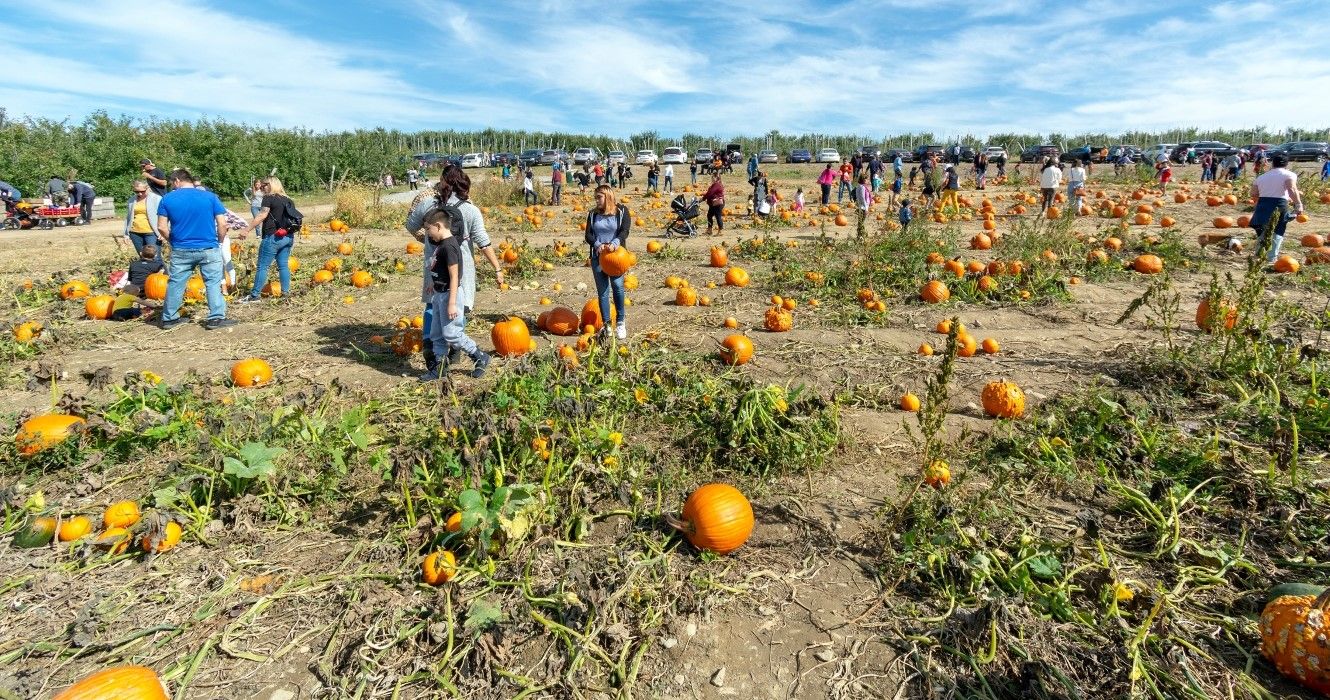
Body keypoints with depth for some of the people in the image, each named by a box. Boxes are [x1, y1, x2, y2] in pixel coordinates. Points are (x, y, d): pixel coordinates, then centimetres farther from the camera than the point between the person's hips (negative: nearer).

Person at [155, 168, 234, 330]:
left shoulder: (167, 199, 1)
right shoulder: (210, 196, -2)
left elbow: (162, 227, -1)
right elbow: (222, 224, -7)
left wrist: (173, 241, 16)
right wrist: (219, 242, 8)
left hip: (180, 251, 2)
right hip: (209, 249, -2)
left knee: (175, 284, 13)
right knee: (213, 283, 3)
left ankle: (169, 318, 24)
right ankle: (216, 318, 0)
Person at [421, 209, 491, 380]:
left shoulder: (449, 246, -20)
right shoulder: (442, 244, 10)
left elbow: (454, 276, -22)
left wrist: (452, 303, -23)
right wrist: (435, 293, 24)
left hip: (449, 294, -10)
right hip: (439, 294, 10)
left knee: (451, 334, -4)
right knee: (436, 333, 14)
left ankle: (481, 358, 9)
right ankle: (440, 366, 23)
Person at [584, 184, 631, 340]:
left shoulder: (622, 211, 3)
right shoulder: (593, 214, 12)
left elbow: (625, 231, -8)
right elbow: (588, 235, 4)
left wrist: (615, 243, -27)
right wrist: (597, 245, -17)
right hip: (598, 256, 3)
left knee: (617, 285, -19)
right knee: (602, 291, 2)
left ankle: (620, 322, -6)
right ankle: (606, 324, 9)